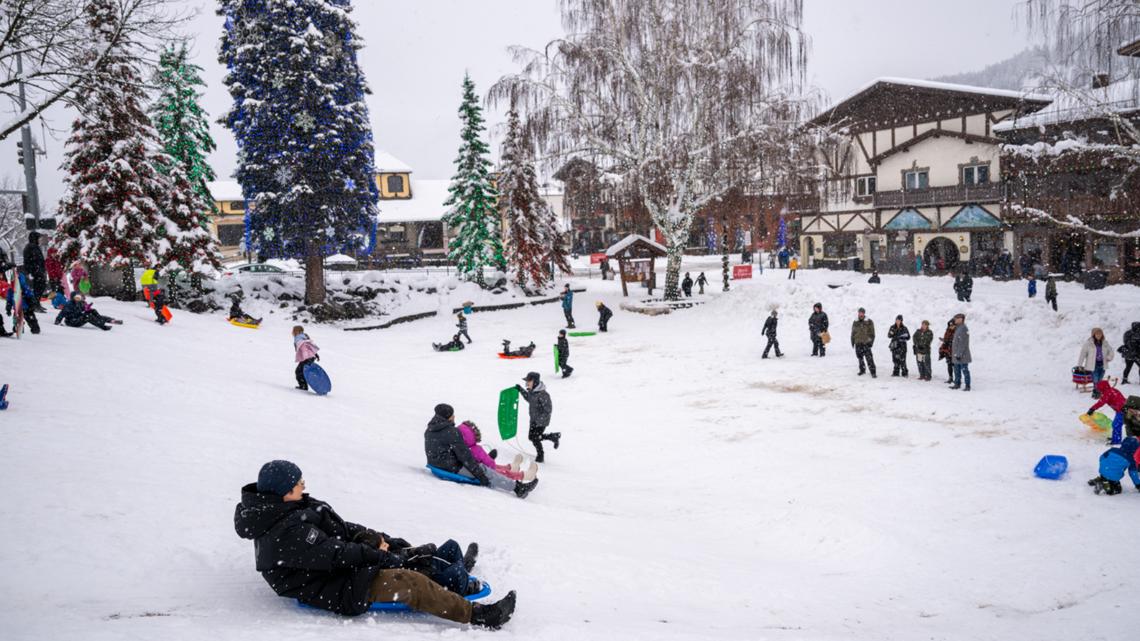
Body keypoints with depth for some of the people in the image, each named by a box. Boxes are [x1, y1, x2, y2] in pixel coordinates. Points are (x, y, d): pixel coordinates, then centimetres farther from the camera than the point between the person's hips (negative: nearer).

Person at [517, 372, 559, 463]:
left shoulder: (543, 395, -29)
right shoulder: (532, 391, -3)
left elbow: (548, 410, -25)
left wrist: (539, 420, -26)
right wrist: (521, 390, 13)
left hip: (542, 421, -9)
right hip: (533, 420, 9)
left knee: (535, 438, -4)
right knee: (531, 437, 15)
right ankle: (554, 436, 29)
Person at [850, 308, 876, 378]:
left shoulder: (869, 322, 0)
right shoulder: (855, 322, 10)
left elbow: (872, 333, 1)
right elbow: (853, 333, 18)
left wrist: (871, 341, -5)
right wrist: (852, 341, 15)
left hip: (866, 343, -4)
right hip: (858, 343, 4)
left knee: (869, 357, -12)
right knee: (860, 357, 11)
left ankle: (873, 372, -12)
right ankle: (862, 369, 27)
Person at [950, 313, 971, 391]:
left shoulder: (963, 329, -16)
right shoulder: (958, 328, 16)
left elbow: (963, 343, -21)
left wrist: (959, 354, -22)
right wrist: (954, 353, 22)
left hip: (962, 356, -10)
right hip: (957, 355, 10)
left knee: (965, 370, -4)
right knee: (957, 371, 15)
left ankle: (967, 386, 0)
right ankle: (957, 384, 22)